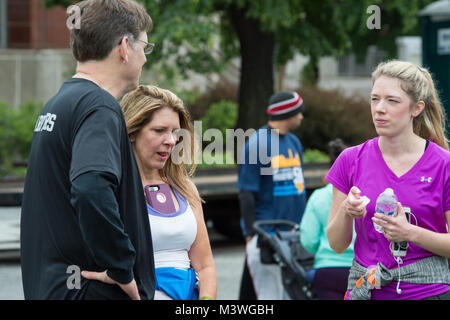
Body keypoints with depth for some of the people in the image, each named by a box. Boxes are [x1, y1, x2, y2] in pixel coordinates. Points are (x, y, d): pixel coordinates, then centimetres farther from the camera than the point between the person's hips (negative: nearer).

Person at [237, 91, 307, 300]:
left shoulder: (294, 142, 14)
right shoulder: (257, 144, -10)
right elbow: (246, 194, -11)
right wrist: (251, 235, -15)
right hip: (266, 233, -8)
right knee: (269, 294, -8)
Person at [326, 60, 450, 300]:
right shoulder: (351, 161, 2)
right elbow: (337, 244, 4)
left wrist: (410, 233, -17)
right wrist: (346, 212, -14)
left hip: (427, 290, -2)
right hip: (366, 290, 2)